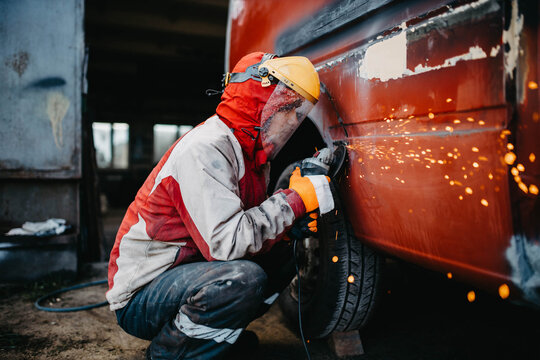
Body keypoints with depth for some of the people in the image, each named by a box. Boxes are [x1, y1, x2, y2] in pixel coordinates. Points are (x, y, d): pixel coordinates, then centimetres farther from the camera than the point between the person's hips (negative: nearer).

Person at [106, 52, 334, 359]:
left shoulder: (252, 154, 7)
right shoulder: (205, 149, -23)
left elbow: (252, 223, 11)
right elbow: (225, 242, -32)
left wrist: (292, 223, -9)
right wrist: (295, 201, -23)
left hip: (190, 266, 9)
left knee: (285, 254, 2)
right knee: (244, 277, -33)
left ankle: (223, 330, 11)